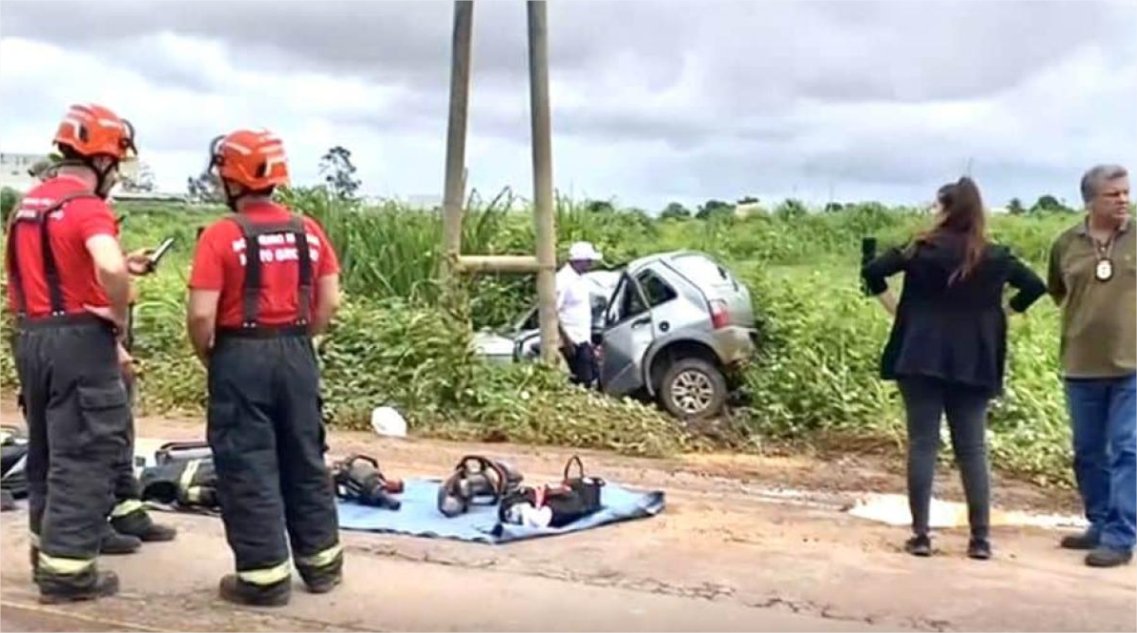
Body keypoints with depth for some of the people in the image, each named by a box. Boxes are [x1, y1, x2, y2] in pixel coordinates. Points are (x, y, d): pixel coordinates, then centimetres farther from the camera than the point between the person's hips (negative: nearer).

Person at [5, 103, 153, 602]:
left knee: (46, 450, 18)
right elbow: (110, 268, -33)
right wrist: (119, 323, -17)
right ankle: (67, 569, 2)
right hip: (79, 339, -9)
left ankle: (47, 548, 30)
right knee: (83, 457, -2)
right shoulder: (87, 207, -15)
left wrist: (122, 267, 13)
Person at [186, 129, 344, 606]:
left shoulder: (221, 236, -12)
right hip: (297, 354, 5)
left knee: (247, 467, 4)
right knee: (305, 459, 15)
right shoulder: (308, 231, 4)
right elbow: (329, 302, 5)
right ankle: (322, 561, 25)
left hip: (241, 357, -5)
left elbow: (202, 314, -16)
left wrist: (207, 357, 2)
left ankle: (264, 576, 9)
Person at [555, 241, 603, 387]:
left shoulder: (580, 279, 13)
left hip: (584, 340, 10)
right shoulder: (563, 280, -16)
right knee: (582, 381, -9)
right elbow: (553, 312, -20)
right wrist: (566, 339, -22)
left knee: (592, 377, 12)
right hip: (572, 342, -10)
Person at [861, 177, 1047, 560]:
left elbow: (872, 272, -7)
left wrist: (895, 307, 3)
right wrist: (1000, 313, 11)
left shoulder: (922, 249, -3)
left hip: (921, 358, -2)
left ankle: (921, 535, 1)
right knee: (972, 449, 7)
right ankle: (980, 538, 8)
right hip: (973, 363, 2)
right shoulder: (995, 257, 3)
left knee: (922, 444, 1)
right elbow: (1035, 286, 7)